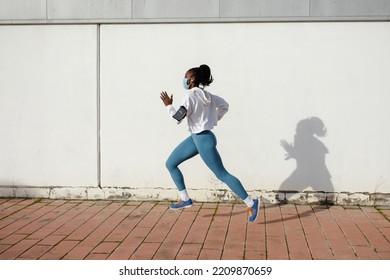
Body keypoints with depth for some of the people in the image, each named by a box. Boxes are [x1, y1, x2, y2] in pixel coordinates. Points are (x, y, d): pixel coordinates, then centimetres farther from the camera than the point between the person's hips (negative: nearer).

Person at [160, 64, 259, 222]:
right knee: (170, 164, 11)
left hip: (204, 139, -10)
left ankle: (251, 203, 4)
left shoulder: (190, 95, -20)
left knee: (222, 175, -4)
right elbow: (225, 105, 17)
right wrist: (214, 119, 22)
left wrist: (168, 105, -7)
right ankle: (185, 199, 17)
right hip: (195, 138, 10)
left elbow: (177, 119, -22)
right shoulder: (206, 94, 7)